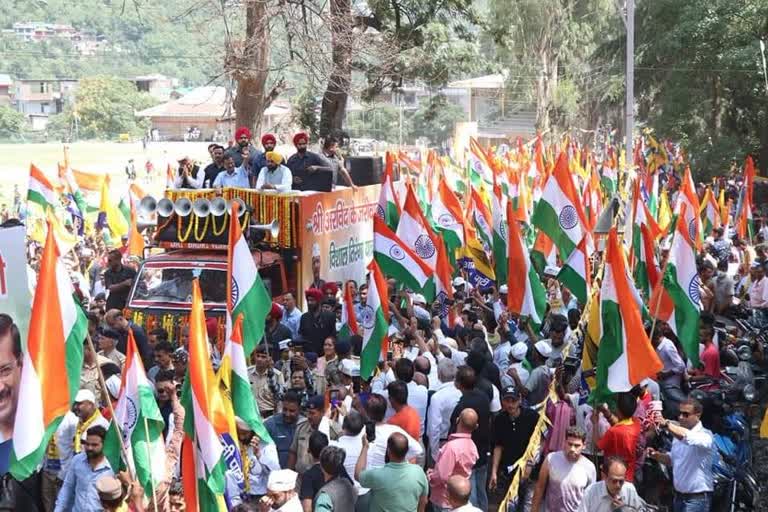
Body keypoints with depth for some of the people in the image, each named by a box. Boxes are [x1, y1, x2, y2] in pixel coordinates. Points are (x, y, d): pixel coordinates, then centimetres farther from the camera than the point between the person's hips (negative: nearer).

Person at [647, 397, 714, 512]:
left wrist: (666, 424, -45)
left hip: (697, 498, -7)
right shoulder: (678, 433, 8)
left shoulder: (705, 435, -15)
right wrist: (656, 455, 0)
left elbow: (689, 438, -38)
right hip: (679, 496, 7)